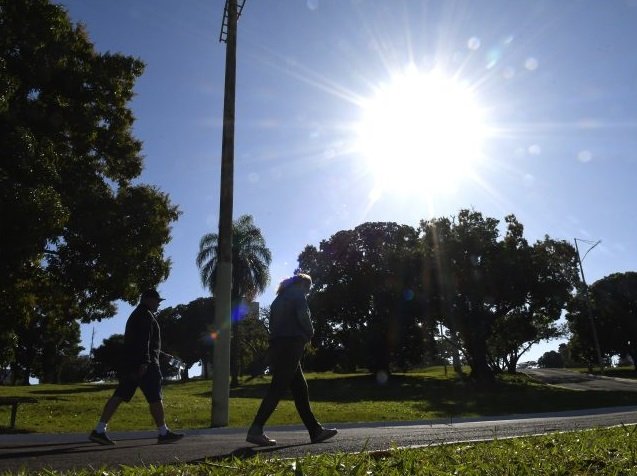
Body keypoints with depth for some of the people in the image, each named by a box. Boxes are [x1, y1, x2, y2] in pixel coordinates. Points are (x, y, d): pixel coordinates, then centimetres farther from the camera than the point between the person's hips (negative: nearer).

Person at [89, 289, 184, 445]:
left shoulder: (135, 315, 23)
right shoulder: (145, 315, -9)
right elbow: (143, 340, -20)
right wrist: (144, 362, -26)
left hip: (130, 363, 10)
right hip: (145, 364, -10)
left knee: (119, 396, 5)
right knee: (155, 398, -3)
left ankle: (99, 431, 1)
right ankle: (164, 433, 3)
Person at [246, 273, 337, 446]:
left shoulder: (279, 298, 25)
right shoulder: (298, 295, 1)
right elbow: (303, 317, -14)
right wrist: (310, 333, 5)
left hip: (277, 346, 9)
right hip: (292, 345, -9)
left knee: (300, 388, 9)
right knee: (278, 388, -11)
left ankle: (315, 430, 11)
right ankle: (255, 430, -15)